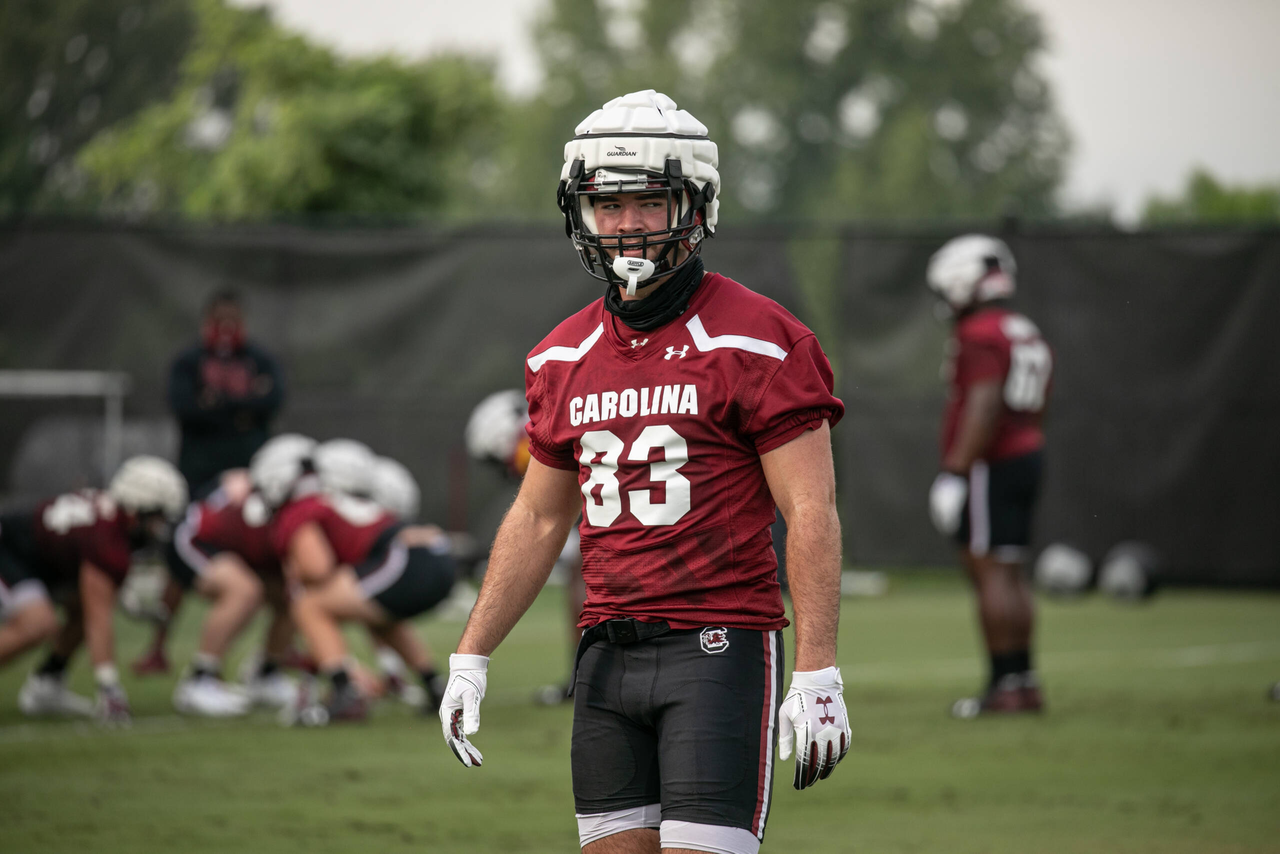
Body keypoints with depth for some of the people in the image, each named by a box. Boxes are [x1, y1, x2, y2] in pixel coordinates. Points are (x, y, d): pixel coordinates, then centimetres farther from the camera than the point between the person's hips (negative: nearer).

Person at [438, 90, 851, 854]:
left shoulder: (757, 345, -7)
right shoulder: (564, 360, 12)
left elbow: (812, 514, -11)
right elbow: (538, 520, 21)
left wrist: (818, 675, -16)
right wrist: (470, 659, 17)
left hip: (719, 649, -6)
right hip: (608, 653, 6)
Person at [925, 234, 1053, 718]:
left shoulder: (980, 335, -14)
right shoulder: (1028, 337, 17)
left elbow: (984, 408, -21)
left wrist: (956, 471, -21)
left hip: (990, 464, -10)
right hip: (1027, 456, 10)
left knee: (990, 571, -8)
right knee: (1010, 573, 13)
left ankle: (1004, 686, -9)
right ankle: (1024, 682, 13)